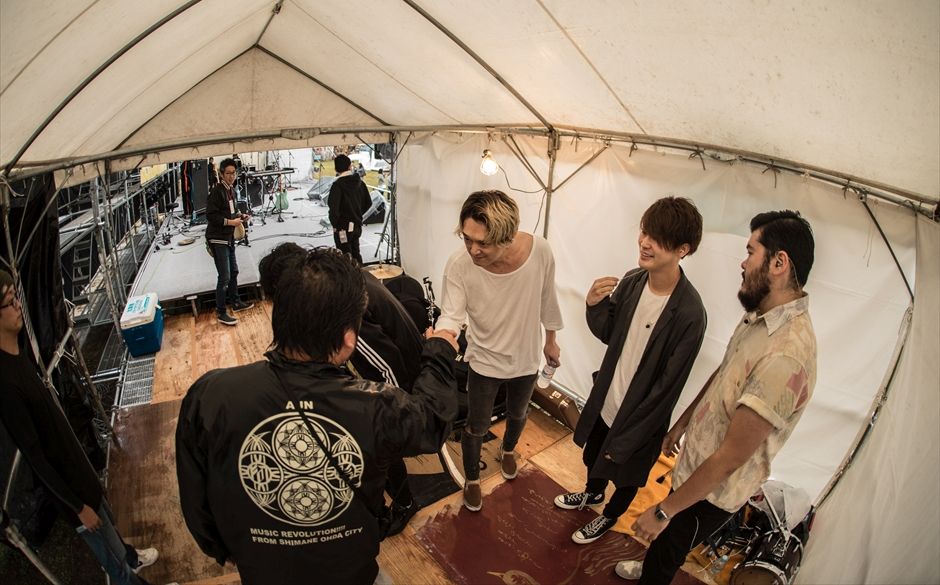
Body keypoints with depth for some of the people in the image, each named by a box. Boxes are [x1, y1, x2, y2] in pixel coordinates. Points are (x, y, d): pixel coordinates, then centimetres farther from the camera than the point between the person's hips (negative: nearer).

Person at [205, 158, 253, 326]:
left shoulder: (231, 189, 8)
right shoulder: (216, 191, -17)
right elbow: (210, 215, -21)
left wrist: (240, 215, 3)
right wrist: (230, 222, -21)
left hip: (229, 238, 9)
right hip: (217, 239, -9)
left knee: (234, 272, 21)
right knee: (224, 277, -7)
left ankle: (236, 303, 37)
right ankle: (221, 313, 3)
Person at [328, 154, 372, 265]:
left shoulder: (337, 185, -18)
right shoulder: (359, 182, 2)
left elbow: (333, 207, -24)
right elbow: (368, 203, 11)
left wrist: (334, 224, -10)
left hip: (343, 228, -7)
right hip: (357, 226, 7)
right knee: (356, 254, 20)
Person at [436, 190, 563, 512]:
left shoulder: (540, 251, -28)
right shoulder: (459, 265, -32)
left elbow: (547, 299, -9)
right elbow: (451, 316, -25)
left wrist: (551, 340, 5)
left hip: (526, 358, 2)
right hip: (484, 361, -2)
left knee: (517, 414, 30)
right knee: (476, 427, 18)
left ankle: (508, 449, 66)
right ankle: (472, 478, 51)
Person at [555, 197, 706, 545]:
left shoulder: (689, 313, -30)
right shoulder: (632, 281, -13)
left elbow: (668, 386, -23)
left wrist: (627, 438, -16)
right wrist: (594, 306, -20)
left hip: (640, 416, -5)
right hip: (606, 399, 5)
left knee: (626, 474, 24)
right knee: (594, 456, 30)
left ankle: (609, 517, 54)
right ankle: (593, 493, 62)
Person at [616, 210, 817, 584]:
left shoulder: (785, 356, -35)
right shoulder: (760, 317, -5)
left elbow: (731, 456, -31)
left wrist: (664, 510, -22)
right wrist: (681, 424, 19)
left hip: (713, 490, -7)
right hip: (696, 463, 8)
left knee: (667, 548, 18)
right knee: (665, 540, 31)